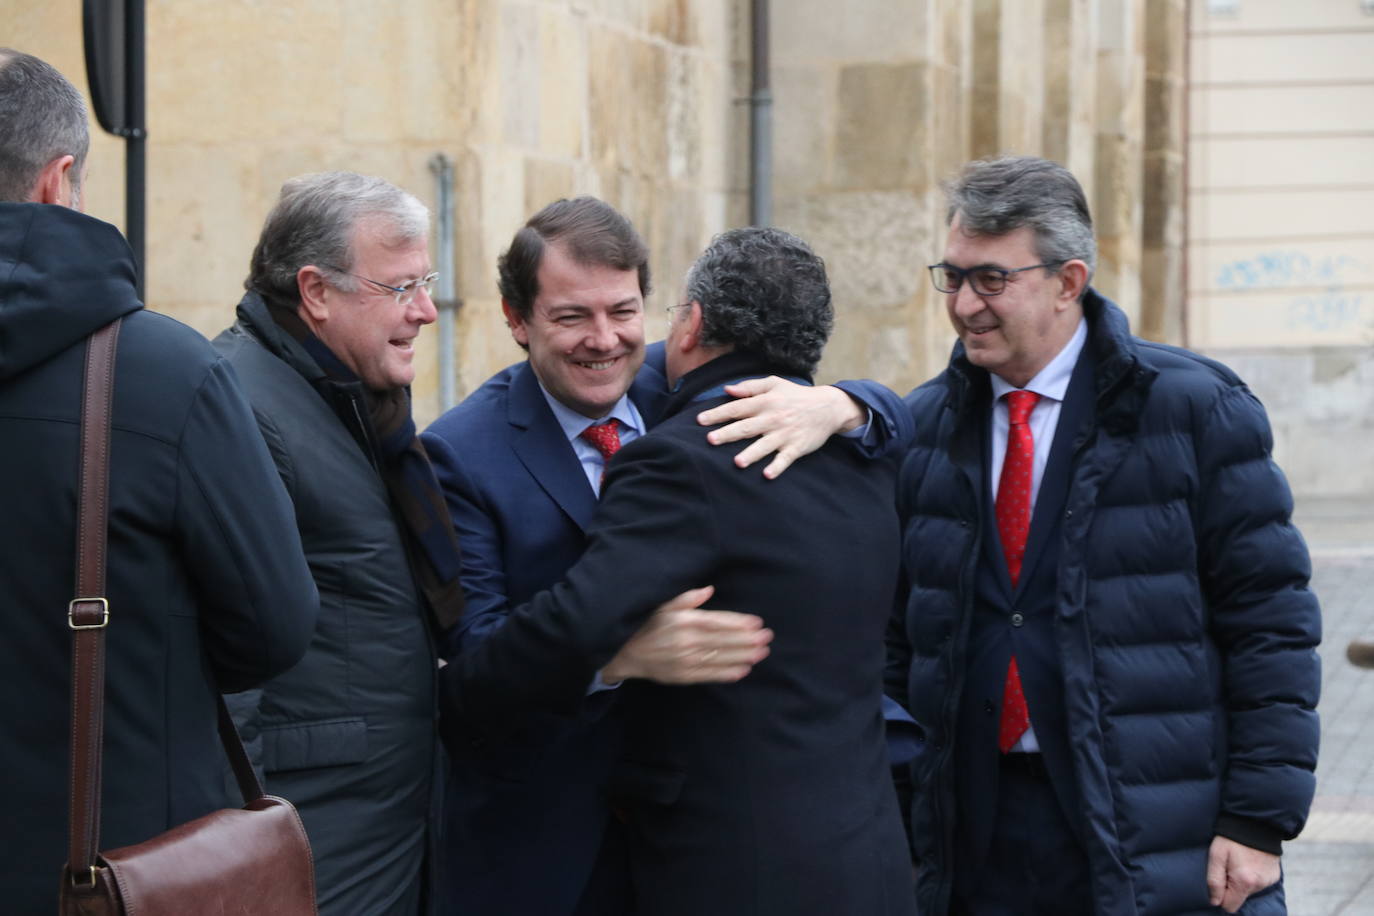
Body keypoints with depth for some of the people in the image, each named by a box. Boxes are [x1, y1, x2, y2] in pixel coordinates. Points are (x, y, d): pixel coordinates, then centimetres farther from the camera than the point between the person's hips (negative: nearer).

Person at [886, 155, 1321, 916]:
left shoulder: (1192, 409, -3)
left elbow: (1271, 621, -4)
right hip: (974, 846, 3)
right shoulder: (921, 427, 9)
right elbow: (898, 636, 13)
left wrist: (1260, 819, -9)